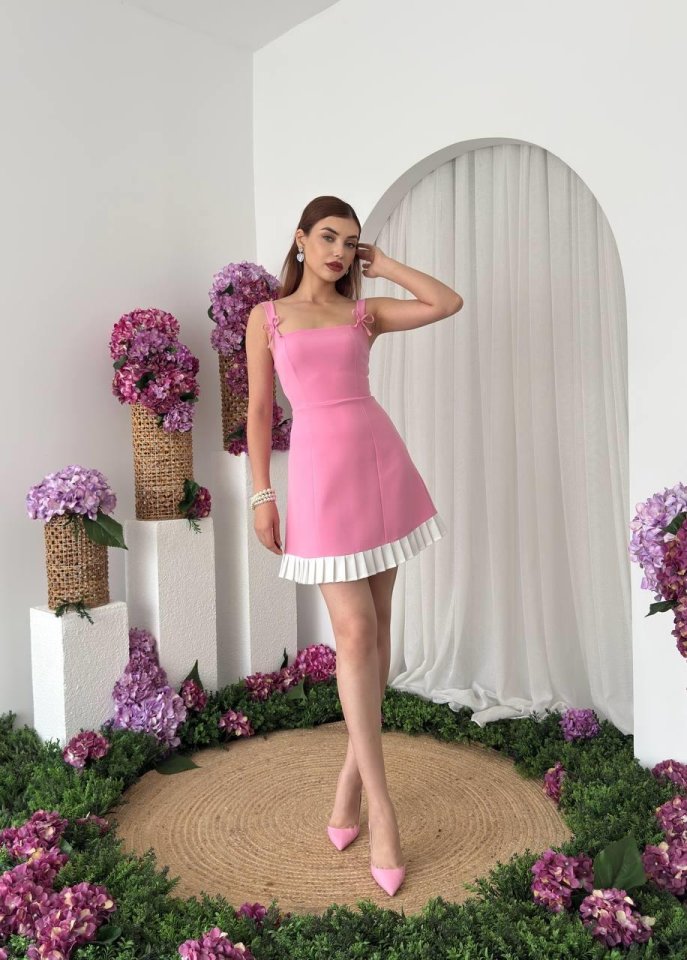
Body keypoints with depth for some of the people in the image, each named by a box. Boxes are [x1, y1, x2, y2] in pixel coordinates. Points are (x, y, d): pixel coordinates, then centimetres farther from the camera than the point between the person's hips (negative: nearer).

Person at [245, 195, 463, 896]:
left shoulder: (366, 312, 13)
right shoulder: (268, 317, 9)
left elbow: (448, 303, 3)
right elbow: (259, 410, 6)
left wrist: (382, 265, 10)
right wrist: (262, 494, -1)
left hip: (380, 459, 3)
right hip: (320, 469, -3)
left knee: (376, 620, 6)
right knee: (354, 630, -7)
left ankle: (352, 768, 23)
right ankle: (380, 808, 2)